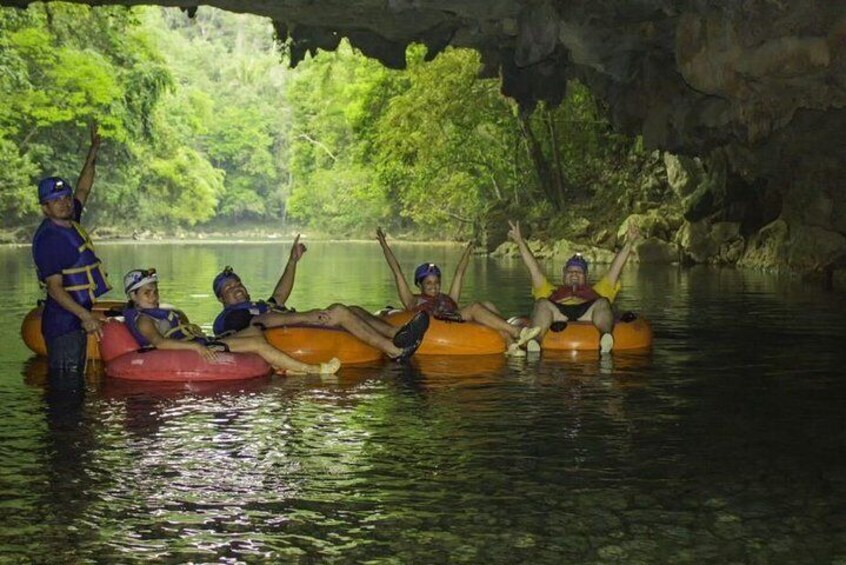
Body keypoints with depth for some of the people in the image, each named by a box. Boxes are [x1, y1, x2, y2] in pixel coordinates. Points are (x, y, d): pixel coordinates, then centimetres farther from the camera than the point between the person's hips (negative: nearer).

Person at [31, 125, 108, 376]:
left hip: (76, 319, 9)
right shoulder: (48, 238, -16)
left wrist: (93, 152, 27)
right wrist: (85, 315, -28)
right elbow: (55, 288, -20)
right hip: (61, 322, -9)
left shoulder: (70, 223, 10)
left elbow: (82, 190, 27)